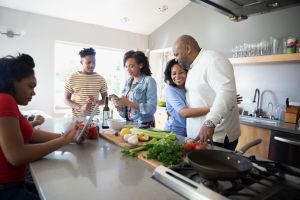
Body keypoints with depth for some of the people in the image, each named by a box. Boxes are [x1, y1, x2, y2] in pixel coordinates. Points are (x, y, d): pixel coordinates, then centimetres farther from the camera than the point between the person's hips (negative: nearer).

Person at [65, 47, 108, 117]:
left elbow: (105, 99, 6)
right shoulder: (72, 78, -2)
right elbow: (66, 99, 1)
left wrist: (96, 102, -15)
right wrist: (80, 107, -15)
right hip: (77, 117, 0)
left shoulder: (100, 79, 0)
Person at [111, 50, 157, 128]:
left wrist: (128, 103, -21)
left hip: (144, 126, -5)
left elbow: (151, 108, -16)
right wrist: (118, 105, -9)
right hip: (129, 124, 5)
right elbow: (124, 107, 12)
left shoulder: (149, 81, -9)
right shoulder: (128, 82, 8)